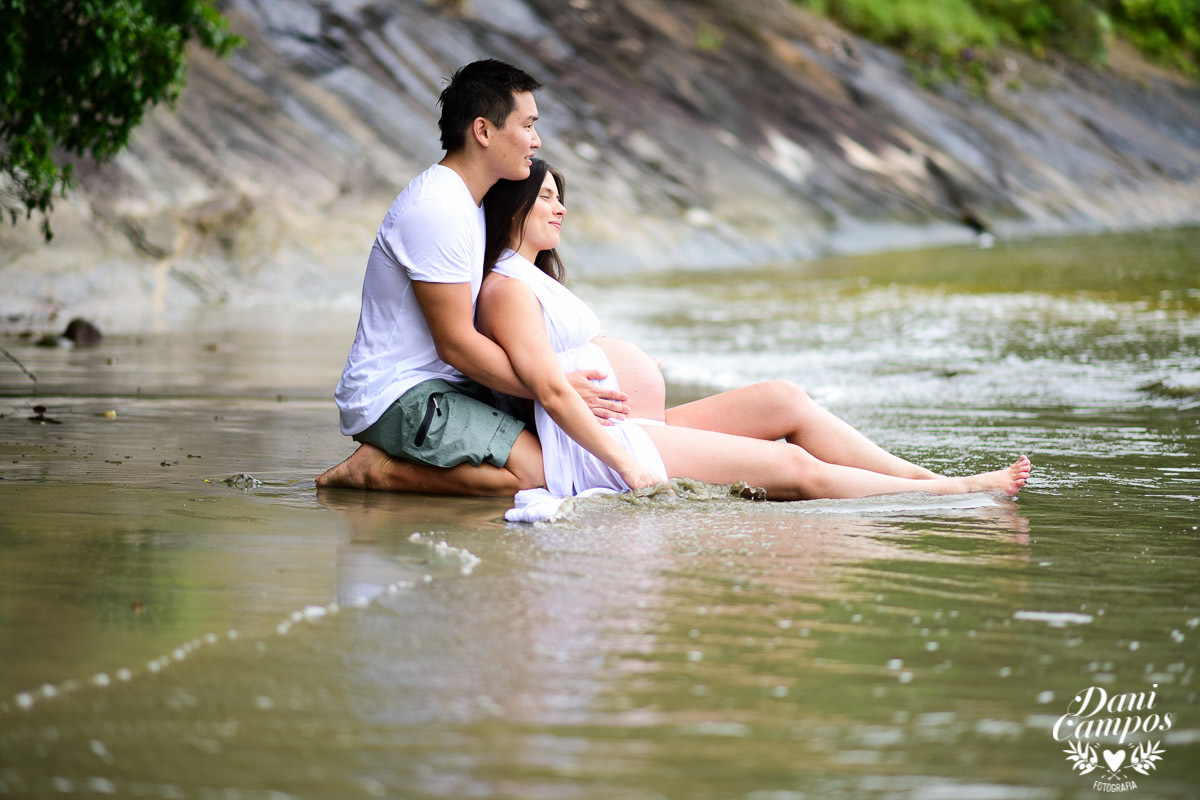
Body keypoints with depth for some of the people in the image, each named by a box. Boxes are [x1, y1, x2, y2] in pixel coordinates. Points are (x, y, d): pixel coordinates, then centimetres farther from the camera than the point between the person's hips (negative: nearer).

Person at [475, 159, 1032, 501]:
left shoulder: (537, 281, 24)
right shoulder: (506, 287, -10)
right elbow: (551, 388, -19)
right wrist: (628, 465, -21)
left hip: (622, 433, 10)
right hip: (595, 454, -10)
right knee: (797, 468, -10)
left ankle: (922, 477, -1)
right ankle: (954, 494, -6)